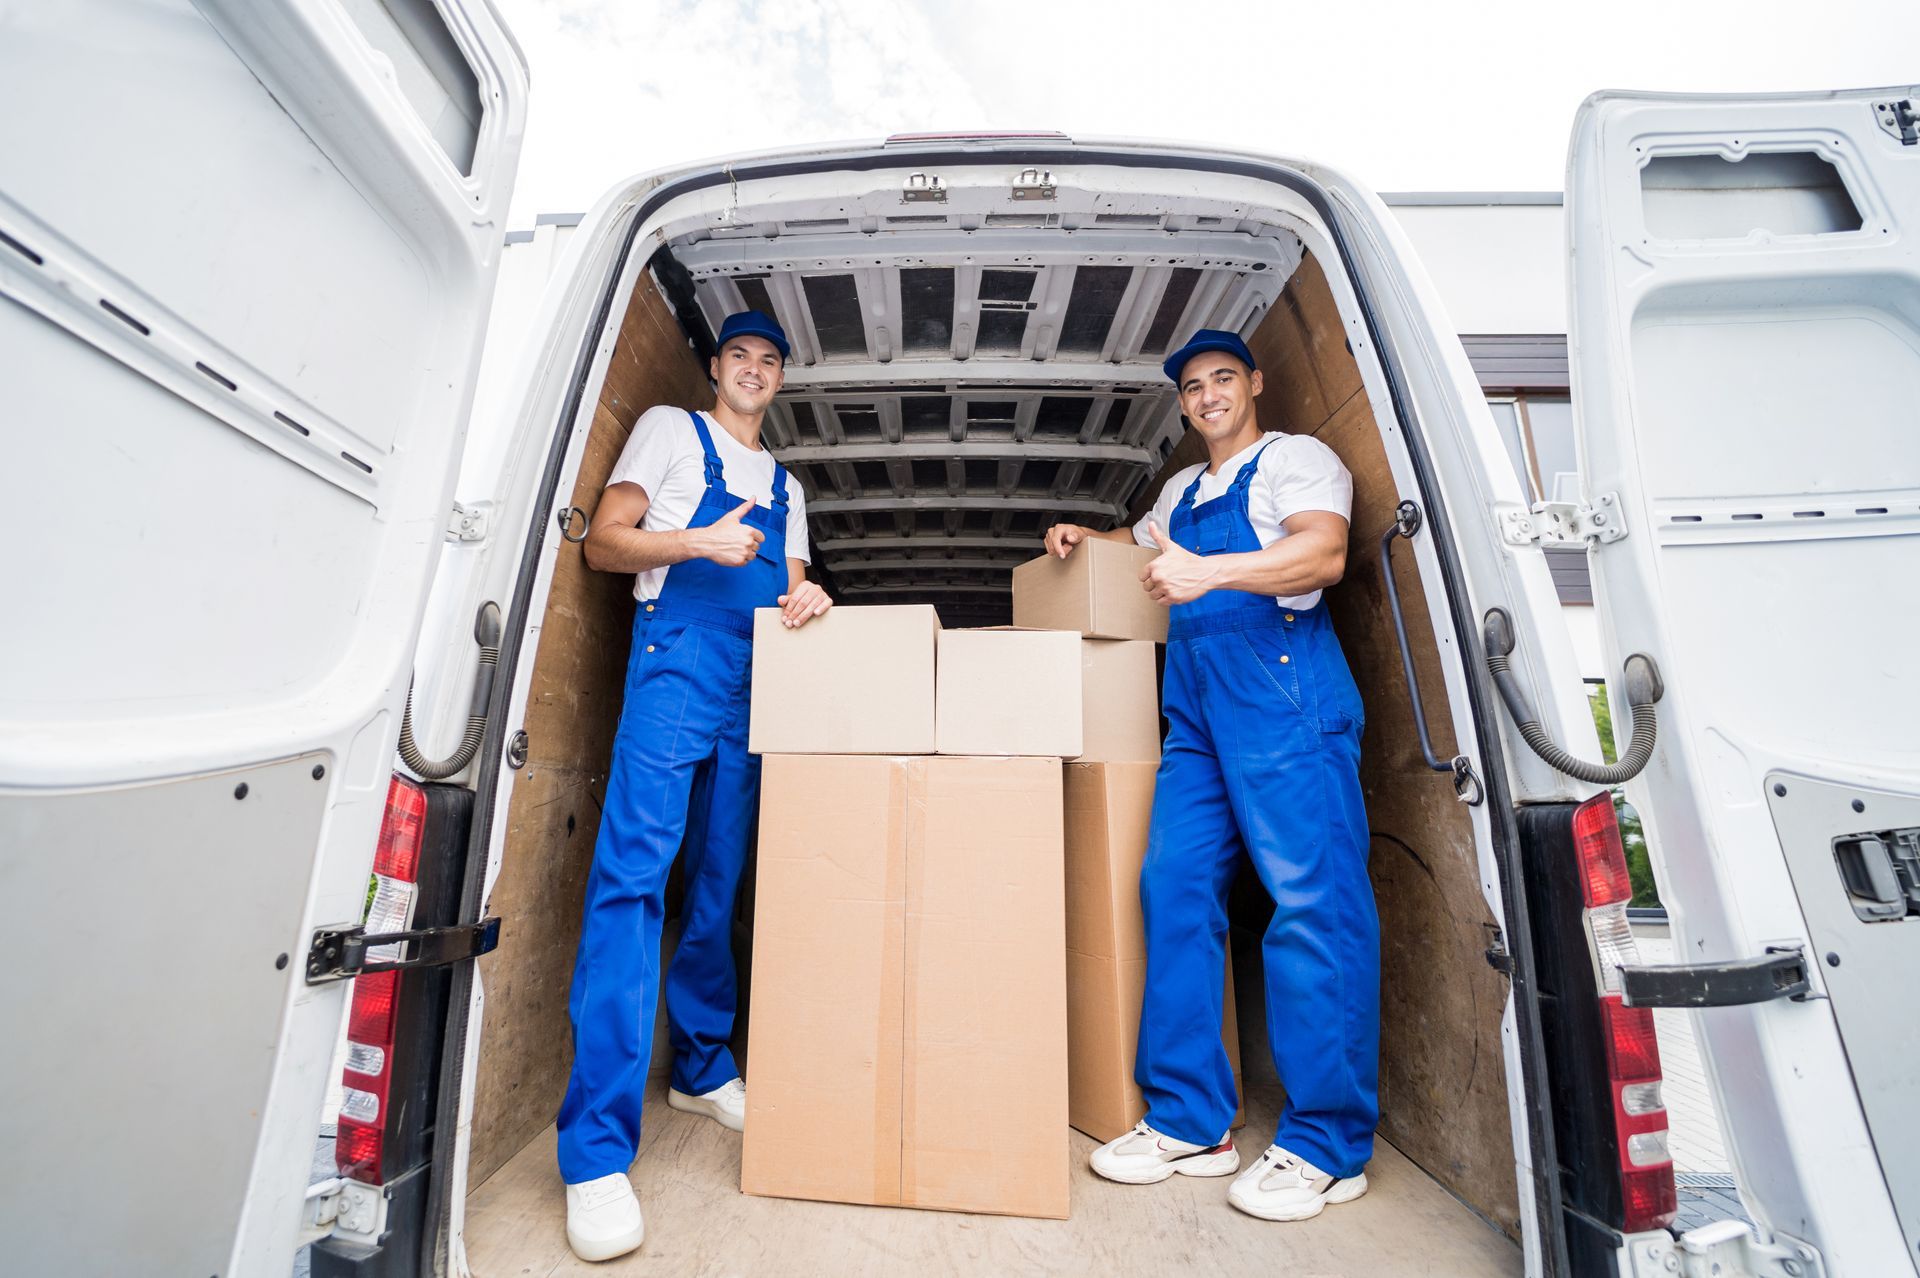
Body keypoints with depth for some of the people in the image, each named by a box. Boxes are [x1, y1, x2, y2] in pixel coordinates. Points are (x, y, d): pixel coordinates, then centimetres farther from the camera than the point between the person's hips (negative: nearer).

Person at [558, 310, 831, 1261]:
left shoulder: (784, 485, 26)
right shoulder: (671, 431, 12)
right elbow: (602, 543, 3)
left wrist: (804, 603, -2)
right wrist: (699, 543, -13)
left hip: (755, 685, 5)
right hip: (675, 661, -5)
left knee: (720, 882, 9)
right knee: (635, 871, -14)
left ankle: (701, 1069, 24)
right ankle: (597, 1149, -9)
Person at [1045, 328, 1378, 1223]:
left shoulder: (1295, 459, 7)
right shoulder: (1182, 490, 28)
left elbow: (1323, 553, -10)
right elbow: (1140, 546, 45)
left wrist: (1209, 571, -24)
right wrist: (1084, 538, 25)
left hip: (1280, 680, -6)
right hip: (1195, 697, 7)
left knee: (1309, 894, -8)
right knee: (1175, 885, 0)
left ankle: (1328, 1146, 6)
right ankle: (1189, 1122, 10)